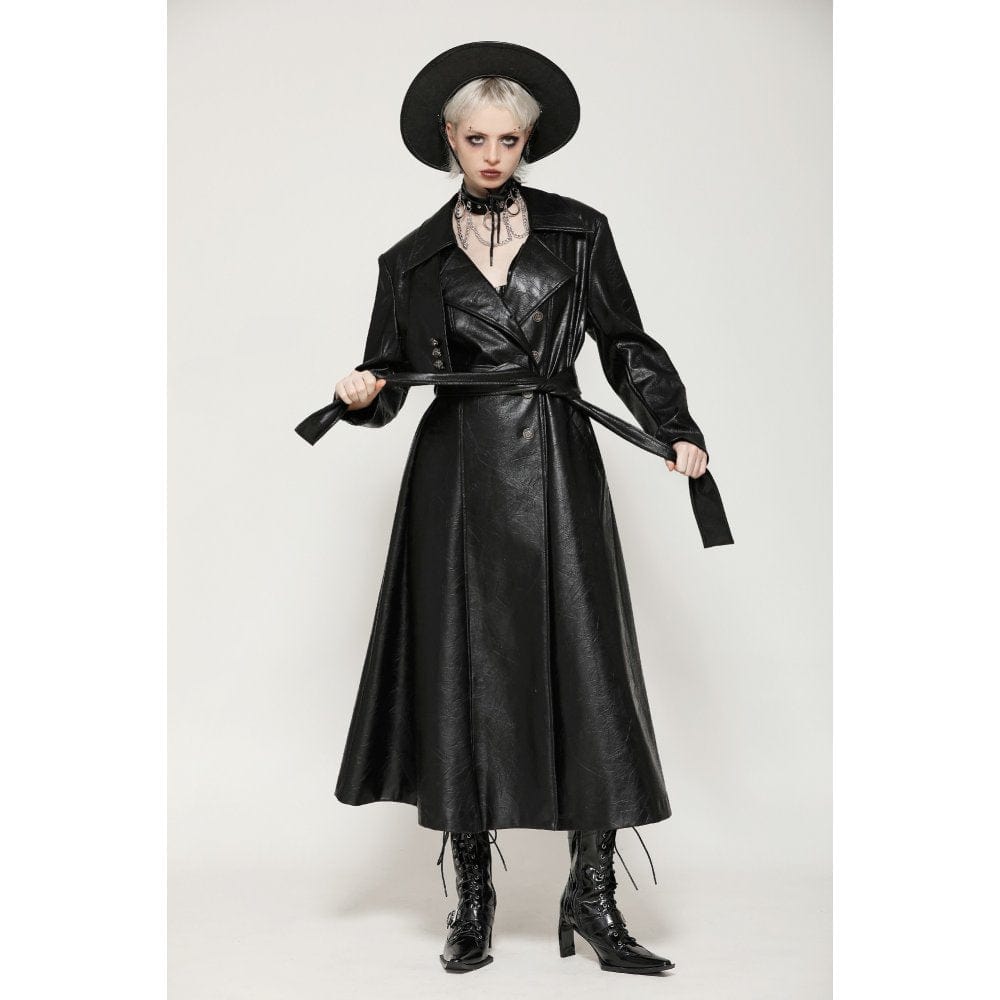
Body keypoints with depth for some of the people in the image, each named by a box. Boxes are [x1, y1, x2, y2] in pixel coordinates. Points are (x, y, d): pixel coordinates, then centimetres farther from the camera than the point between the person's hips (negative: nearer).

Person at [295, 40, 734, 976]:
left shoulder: (579, 232, 8)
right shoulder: (413, 259, 9)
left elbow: (626, 345, 11)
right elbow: (389, 374, 11)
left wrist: (677, 431, 0)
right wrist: (361, 393, -11)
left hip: (556, 474, 0)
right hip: (459, 478, 0)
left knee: (584, 667, -3)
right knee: (464, 673, 2)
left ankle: (592, 891, 9)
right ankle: (471, 894, 15)